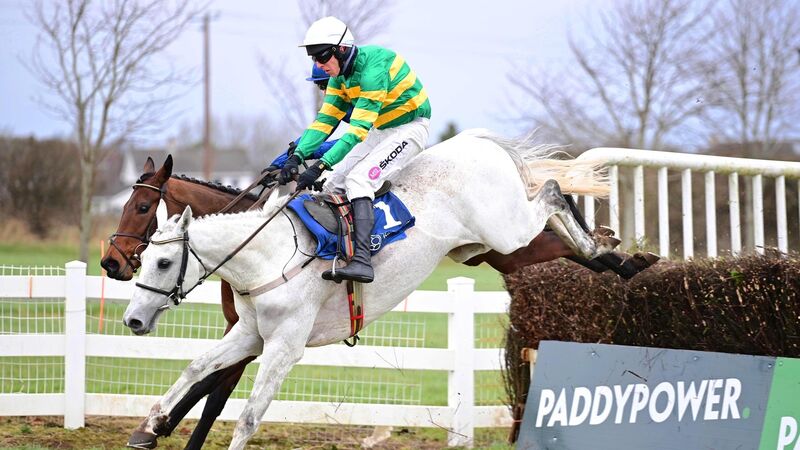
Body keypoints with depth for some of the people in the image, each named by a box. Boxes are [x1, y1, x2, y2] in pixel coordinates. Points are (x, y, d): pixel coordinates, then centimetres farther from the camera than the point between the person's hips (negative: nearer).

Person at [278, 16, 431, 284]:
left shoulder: (373, 68, -29)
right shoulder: (340, 74, -1)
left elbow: (358, 128, -35)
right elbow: (325, 120, -3)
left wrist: (321, 165, -41)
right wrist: (297, 157, -19)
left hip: (409, 128, -10)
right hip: (379, 130, 10)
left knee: (358, 178, -27)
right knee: (333, 184, 3)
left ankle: (362, 261, -36)